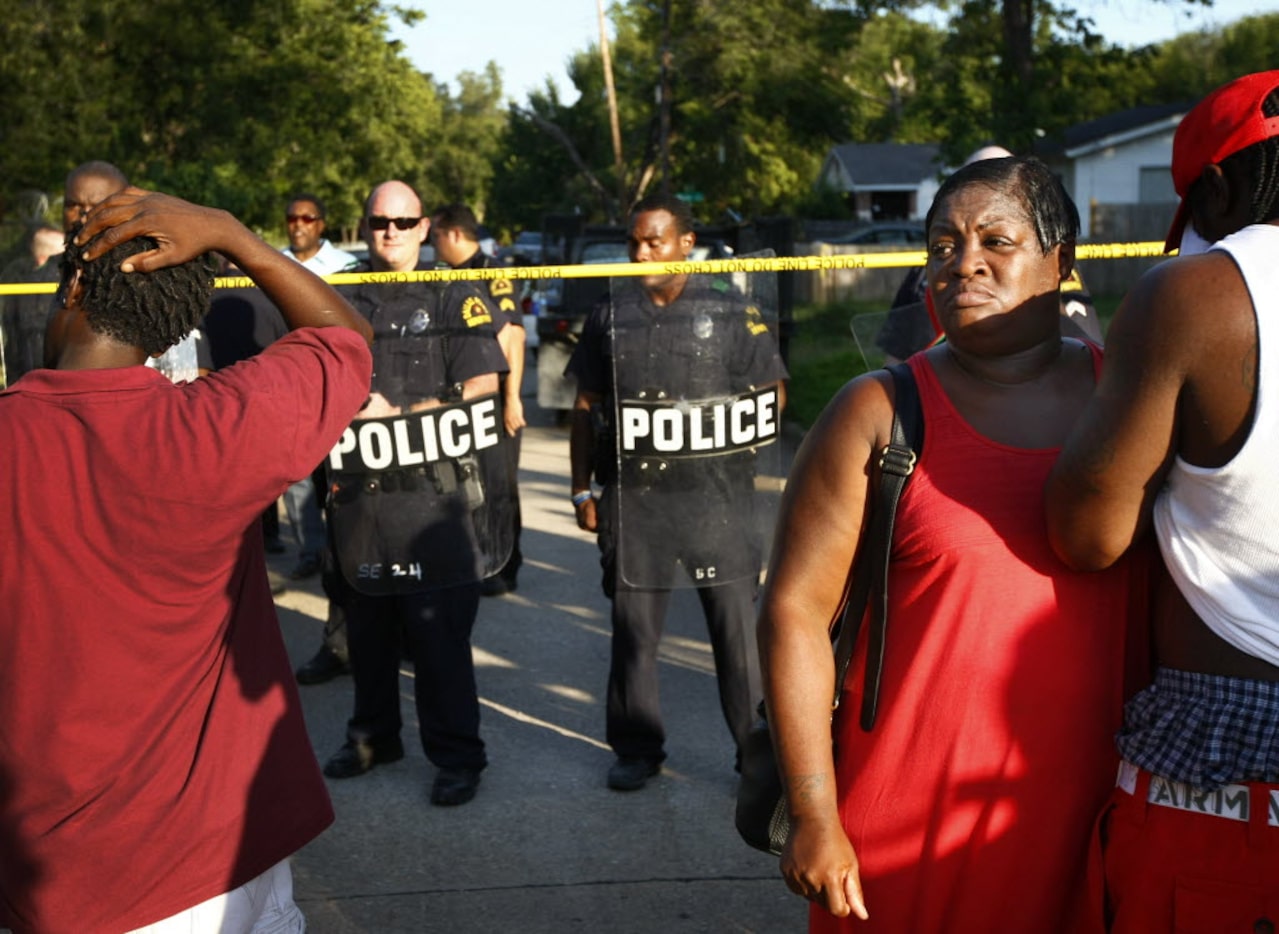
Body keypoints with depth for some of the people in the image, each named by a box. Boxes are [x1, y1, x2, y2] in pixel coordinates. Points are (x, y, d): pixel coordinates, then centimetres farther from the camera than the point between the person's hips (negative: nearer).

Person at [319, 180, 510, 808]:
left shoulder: (453, 299, 2)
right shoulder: (341, 301, 13)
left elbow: (481, 387, -7)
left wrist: (395, 414, -13)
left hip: (429, 491, -4)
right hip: (356, 491, 4)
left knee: (438, 632, -2)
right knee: (365, 626, 14)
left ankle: (457, 756, 8)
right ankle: (372, 737, 30)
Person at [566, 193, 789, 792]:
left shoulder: (731, 312, 3)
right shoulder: (610, 315, 10)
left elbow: (771, 394, 5)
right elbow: (585, 407, 13)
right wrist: (582, 489, 9)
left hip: (715, 496, -2)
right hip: (632, 496, 2)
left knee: (737, 623, 1)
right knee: (633, 625, 8)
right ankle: (637, 749, 23)